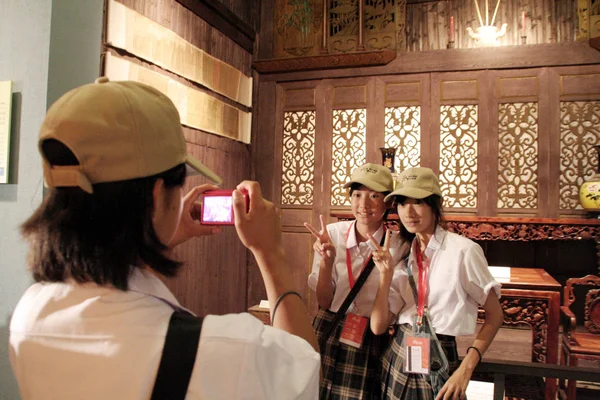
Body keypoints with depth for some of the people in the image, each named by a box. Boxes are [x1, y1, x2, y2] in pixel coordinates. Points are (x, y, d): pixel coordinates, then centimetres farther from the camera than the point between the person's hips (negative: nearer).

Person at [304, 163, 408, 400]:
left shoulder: (397, 247, -11)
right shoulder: (332, 234, -9)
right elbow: (324, 303, -6)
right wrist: (326, 261, -21)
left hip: (371, 345, -1)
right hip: (328, 337, 1)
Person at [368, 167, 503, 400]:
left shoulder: (463, 250, -12)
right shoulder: (401, 255, 2)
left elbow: (494, 314, -4)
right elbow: (378, 326, -4)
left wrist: (467, 368, -13)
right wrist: (385, 274, -16)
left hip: (439, 365, -4)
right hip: (398, 361, 4)